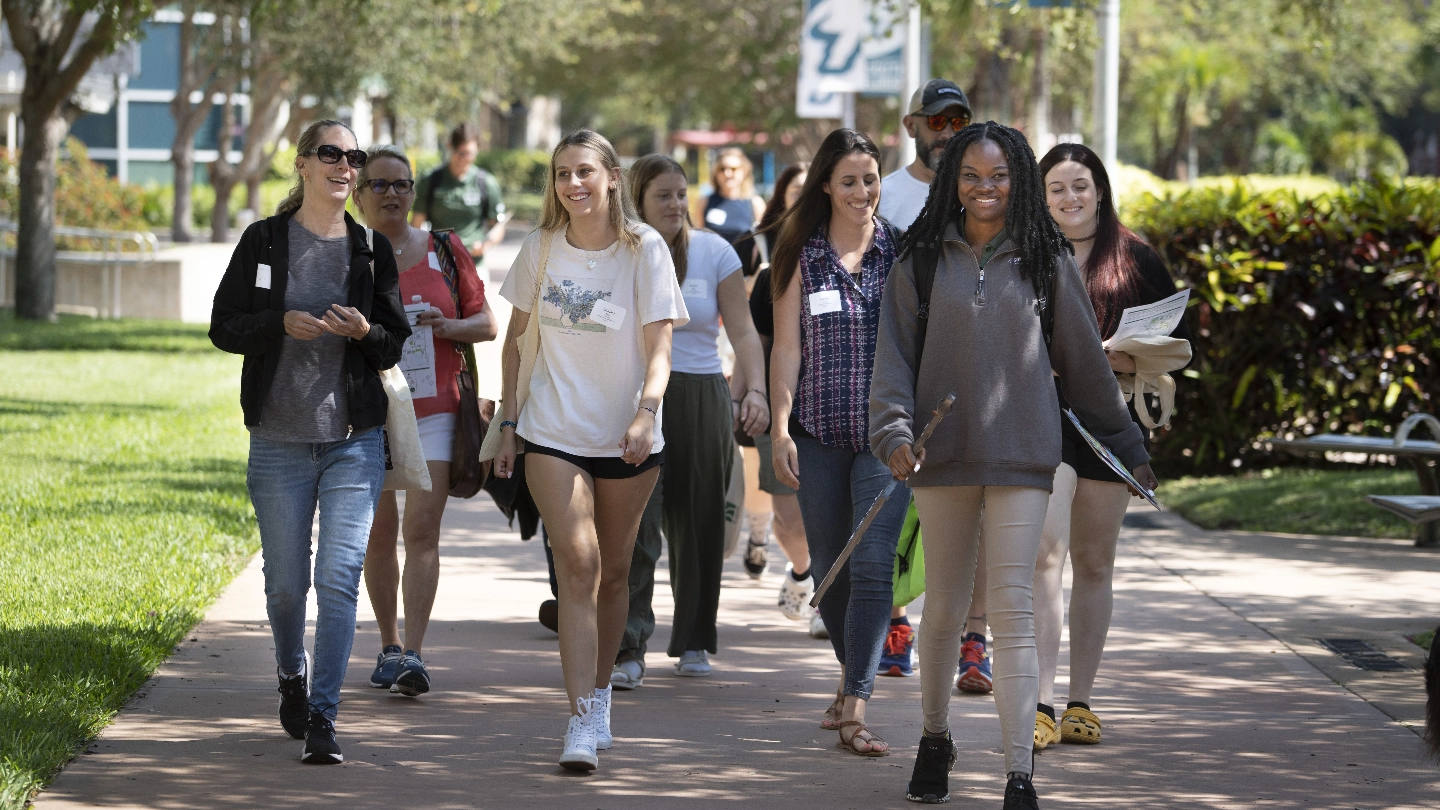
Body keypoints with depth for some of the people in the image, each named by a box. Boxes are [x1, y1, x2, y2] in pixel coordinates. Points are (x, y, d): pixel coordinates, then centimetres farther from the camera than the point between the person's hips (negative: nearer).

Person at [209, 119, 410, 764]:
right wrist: (282, 324, -15)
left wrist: (365, 331, -12)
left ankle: (322, 718, -9)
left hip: (355, 439, 0)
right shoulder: (264, 241, 3)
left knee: (339, 578, -11)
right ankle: (292, 676, 37)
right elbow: (223, 328, 2)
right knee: (286, 583, 8)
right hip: (280, 439, 0)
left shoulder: (372, 250, 7)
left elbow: (395, 346, 10)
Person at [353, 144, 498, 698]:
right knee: (379, 533, 6)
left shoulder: (444, 251, 6)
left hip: (433, 409, -1)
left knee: (421, 529, -12)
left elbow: (487, 323, 9)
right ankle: (388, 646, 22)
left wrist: (448, 326, -10)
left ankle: (412, 655, -15)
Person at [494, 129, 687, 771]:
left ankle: (599, 694, 31)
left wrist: (646, 411, -28)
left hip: (627, 440, 0)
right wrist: (507, 419, 9)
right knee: (577, 566, -13)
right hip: (553, 435, 0)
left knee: (613, 573, 10)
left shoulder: (644, 249, -6)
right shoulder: (541, 248, 2)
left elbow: (659, 345, -11)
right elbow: (517, 335, 13)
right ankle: (581, 721, -18)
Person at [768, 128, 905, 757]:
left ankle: (855, 712, -14)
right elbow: (787, 347, 3)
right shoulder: (803, 256, 5)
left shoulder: (901, 252, 4)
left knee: (872, 567, -12)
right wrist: (780, 428, -4)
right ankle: (852, 677, 33)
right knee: (829, 567, 10)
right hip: (819, 433, 2)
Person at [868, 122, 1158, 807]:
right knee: (944, 607, 10)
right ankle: (934, 740, 31)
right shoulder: (921, 262, 5)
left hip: (1022, 455, -1)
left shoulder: (1045, 262, 5)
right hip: (943, 455, 1)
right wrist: (894, 431, -13)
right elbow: (894, 357, 2)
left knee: (1012, 609, -7)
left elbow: (1085, 362, 10)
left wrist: (1128, 445, 15)